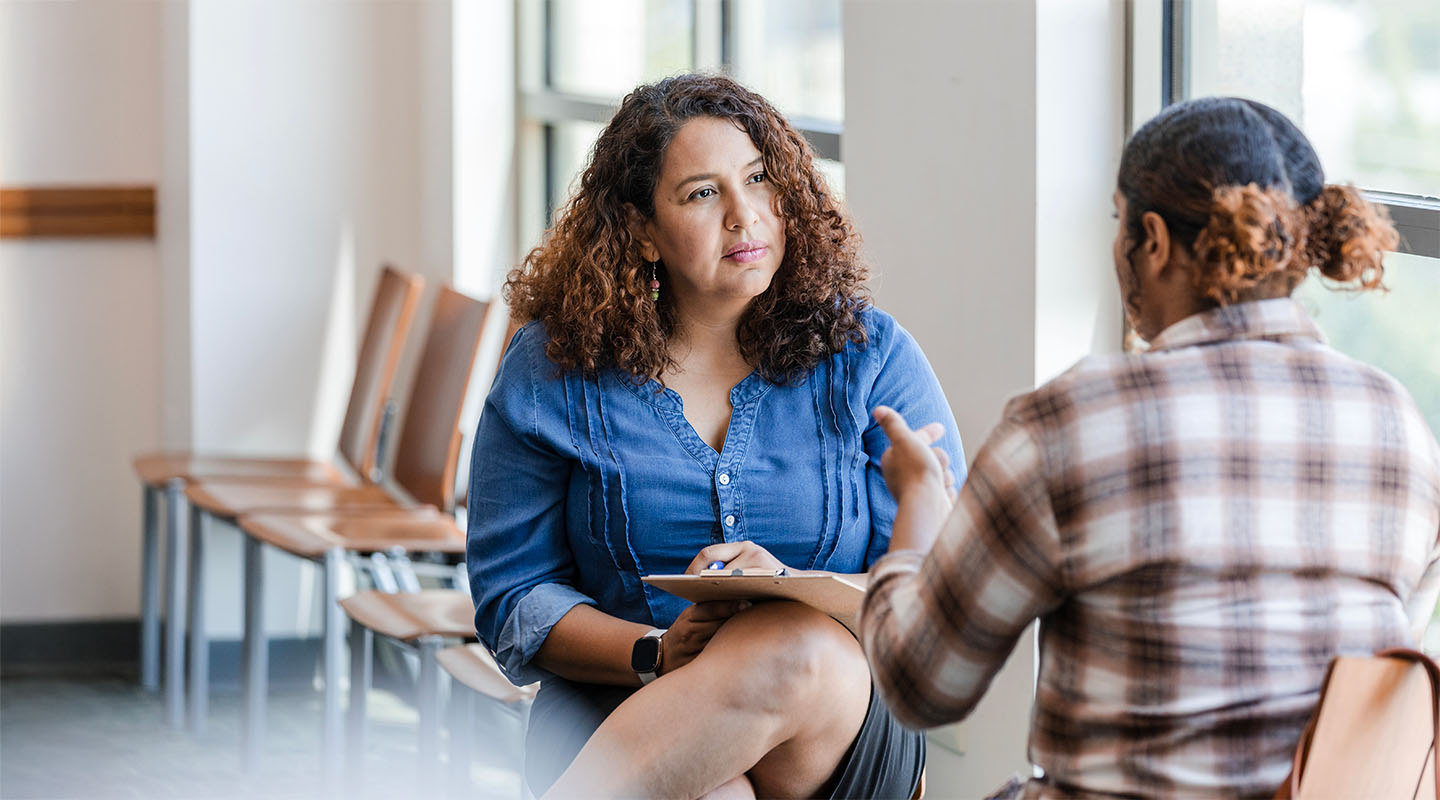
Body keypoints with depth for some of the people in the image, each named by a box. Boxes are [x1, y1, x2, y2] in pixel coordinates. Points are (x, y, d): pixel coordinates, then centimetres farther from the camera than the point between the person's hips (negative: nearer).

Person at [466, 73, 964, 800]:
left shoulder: (868, 356, 7)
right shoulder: (552, 370, 7)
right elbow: (513, 595, 4)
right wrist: (657, 654, -15)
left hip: (840, 722, 3)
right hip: (616, 710, -2)